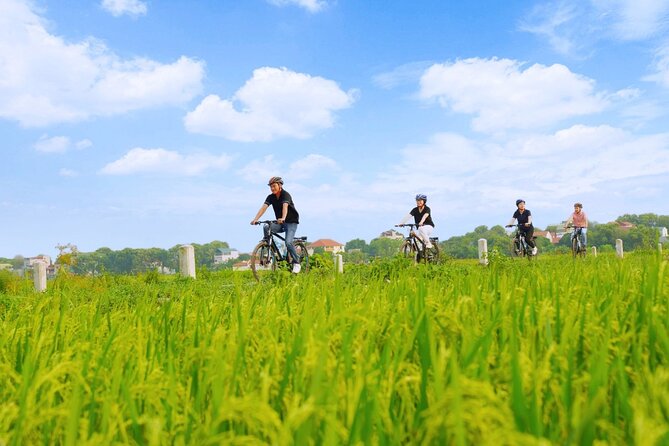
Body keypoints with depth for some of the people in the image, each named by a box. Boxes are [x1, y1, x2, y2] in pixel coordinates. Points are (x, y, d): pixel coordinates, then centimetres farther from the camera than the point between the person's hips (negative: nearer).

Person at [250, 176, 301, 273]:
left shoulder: (285, 195, -17)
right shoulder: (271, 197, -1)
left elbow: (285, 206, -37)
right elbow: (263, 207, -15)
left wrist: (283, 218, -56)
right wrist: (255, 219, -31)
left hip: (291, 222, -5)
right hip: (280, 223, 5)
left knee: (288, 243, -24)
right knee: (266, 228, -22)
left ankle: (296, 263, -6)